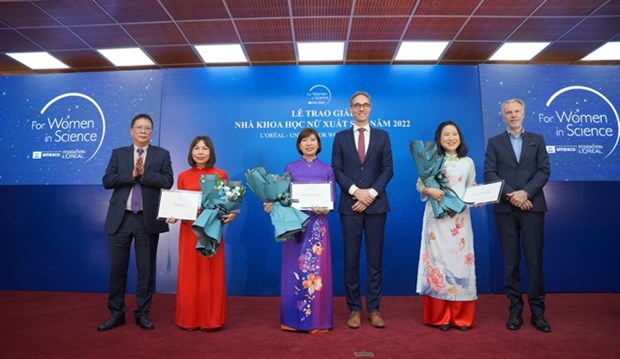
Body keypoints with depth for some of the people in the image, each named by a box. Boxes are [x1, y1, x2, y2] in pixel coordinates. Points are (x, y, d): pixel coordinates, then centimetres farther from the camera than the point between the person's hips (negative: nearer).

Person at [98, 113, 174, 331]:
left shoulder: (162, 154, 6)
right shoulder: (118, 153, 10)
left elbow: (167, 181, -7)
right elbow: (107, 181, -2)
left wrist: (144, 174, -16)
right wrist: (132, 174, -13)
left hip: (148, 219, -1)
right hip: (121, 218, 2)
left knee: (146, 269, 6)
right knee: (117, 268, 8)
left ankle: (142, 314, 19)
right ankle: (116, 313, 22)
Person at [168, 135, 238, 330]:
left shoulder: (220, 175, 2)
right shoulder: (183, 177, 5)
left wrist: (232, 214, -14)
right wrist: (174, 216, -11)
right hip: (189, 230, 1)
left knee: (212, 274, 4)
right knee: (190, 274, 6)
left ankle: (211, 319, 16)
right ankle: (188, 319, 20)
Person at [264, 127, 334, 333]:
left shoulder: (327, 170, 8)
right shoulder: (290, 169, 6)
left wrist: (325, 210, -15)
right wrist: (272, 204, -15)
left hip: (318, 225, 0)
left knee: (317, 269, 1)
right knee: (295, 270, 3)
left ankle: (317, 319, 13)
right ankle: (293, 318, 16)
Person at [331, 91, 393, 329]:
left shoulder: (382, 136, 10)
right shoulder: (341, 137, 9)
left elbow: (388, 169, 2)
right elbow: (337, 170, 2)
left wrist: (372, 193, -10)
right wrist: (356, 191, -12)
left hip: (376, 205, 0)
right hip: (350, 205, 0)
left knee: (375, 259, 5)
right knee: (351, 259, 3)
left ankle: (374, 309, 15)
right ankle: (354, 309, 13)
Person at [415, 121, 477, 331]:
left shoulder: (468, 162, 11)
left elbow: (472, 189, 14)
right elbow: (420, 185, 4)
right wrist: (430, 191, -16)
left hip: (460, 219, 2)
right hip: (437, 219, -2)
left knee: (460, 261, 2)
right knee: (438, 261, -1)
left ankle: (461, 317, 14)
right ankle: (440, 317, 10)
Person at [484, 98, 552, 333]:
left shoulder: (537, 140, 13)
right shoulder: (494, 142, 10)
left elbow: (544, 171, 2)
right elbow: (489, 173, -1)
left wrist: (525, 192, -13)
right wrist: (510, 195, -13)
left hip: (532, 206, 1)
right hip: (505, 208, 0)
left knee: (534, 259, 1)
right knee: (510, 261, 3)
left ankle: (537, 312, 10)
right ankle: (515, 311, 10)